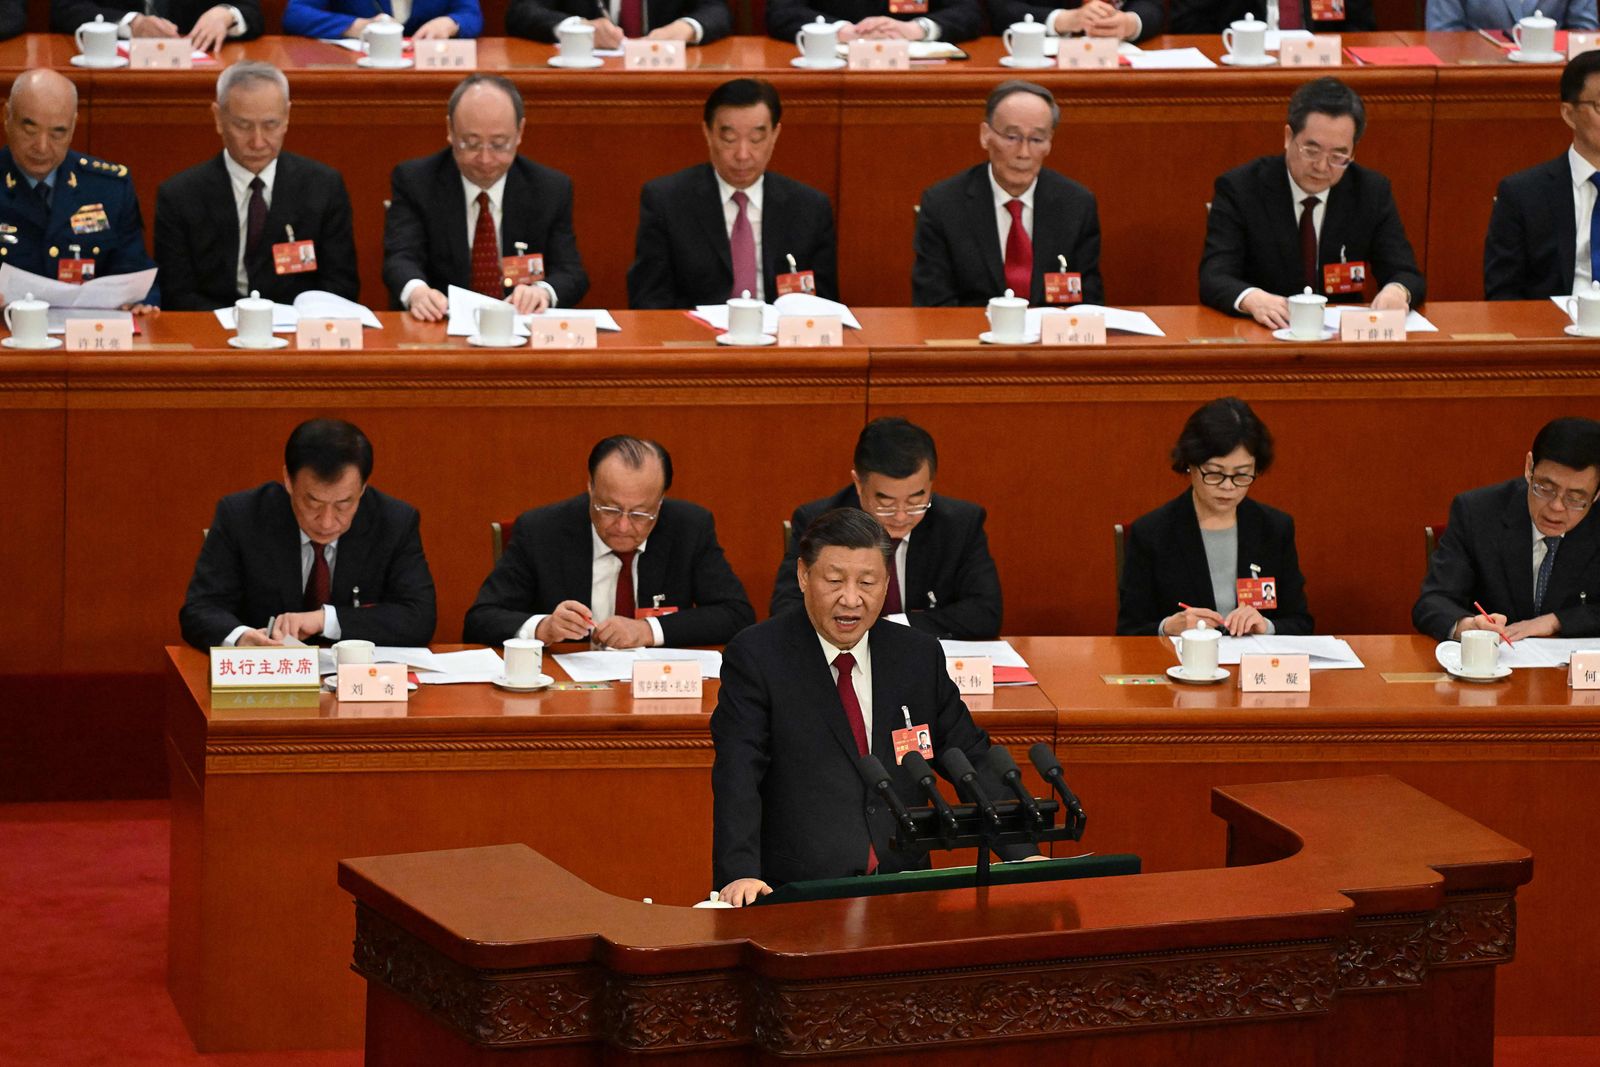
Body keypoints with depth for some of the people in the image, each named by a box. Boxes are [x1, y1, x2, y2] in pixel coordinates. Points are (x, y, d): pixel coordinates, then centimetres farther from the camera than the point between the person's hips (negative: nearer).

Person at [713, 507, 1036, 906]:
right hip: (795, 895, -3)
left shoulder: (919, 656, 11)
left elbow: (971, 760, 17)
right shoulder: (756, 657, -1)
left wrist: (1023, 855, 3)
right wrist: (740, 873, -26)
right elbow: (737, 775, -11)